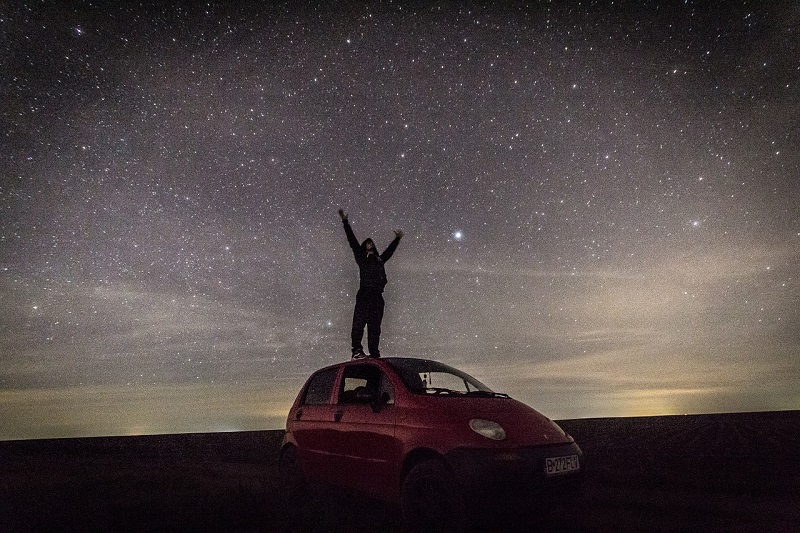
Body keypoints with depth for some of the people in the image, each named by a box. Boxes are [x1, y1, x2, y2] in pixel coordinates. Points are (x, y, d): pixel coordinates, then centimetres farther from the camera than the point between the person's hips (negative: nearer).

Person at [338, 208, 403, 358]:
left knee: (375, 326, 2)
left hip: (377, 296, 5)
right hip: (364, 294, -5)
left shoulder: (379, 259, 29)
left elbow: (390, 250, 45)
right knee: (359, 321, -16)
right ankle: (357, 350, -20)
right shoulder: (361, 257, 17)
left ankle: (374, 354, 2)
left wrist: (397, 238, 58)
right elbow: (352, 241, 14)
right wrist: (345, 221, 12)